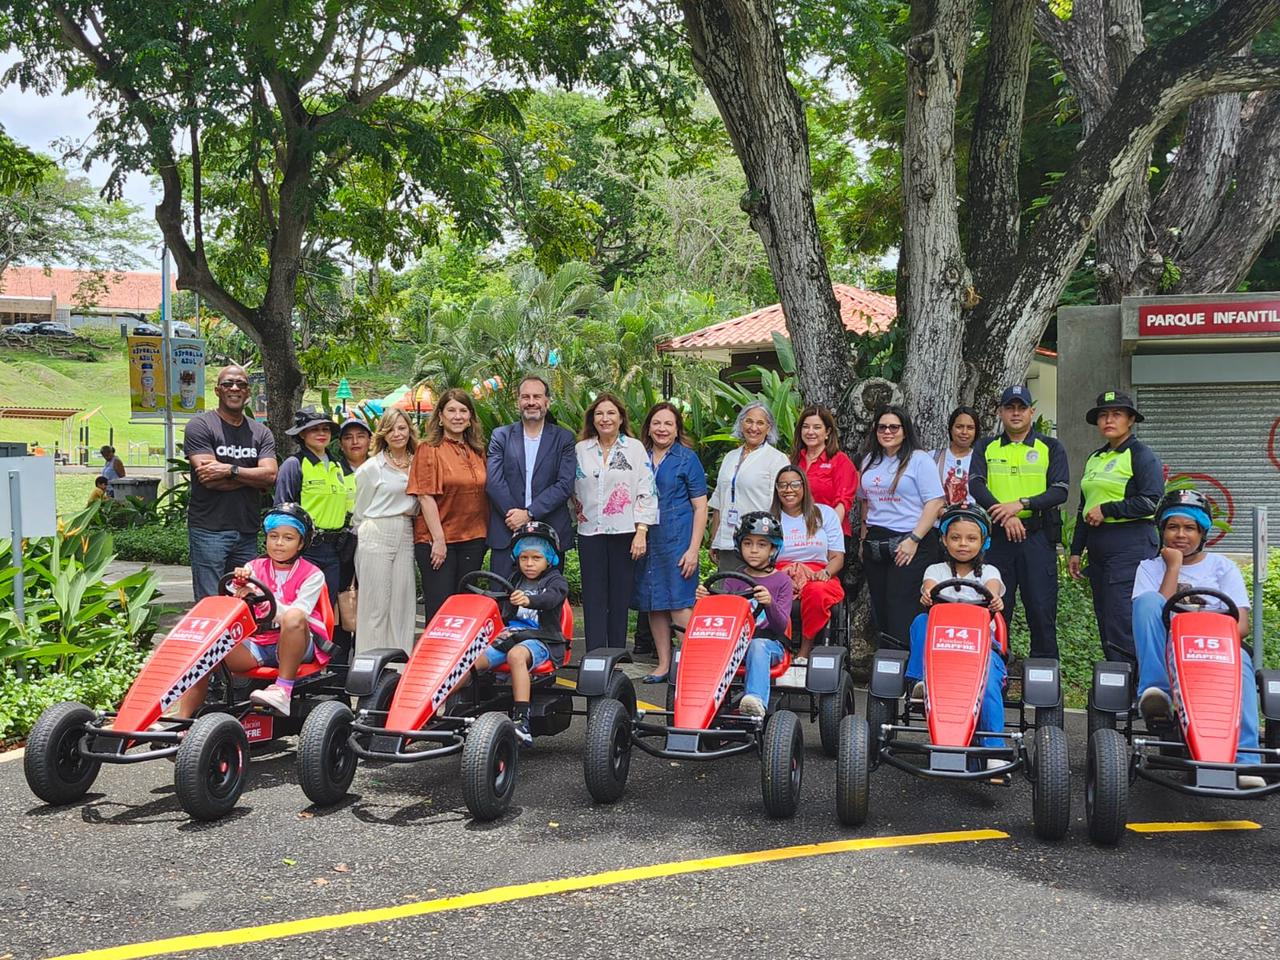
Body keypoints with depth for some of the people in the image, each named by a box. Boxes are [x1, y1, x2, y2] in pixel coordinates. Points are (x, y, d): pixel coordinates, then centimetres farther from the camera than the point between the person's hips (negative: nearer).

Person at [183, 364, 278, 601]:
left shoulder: (261, 433, 12)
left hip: (247, 531, 5)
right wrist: (253, 475, -6)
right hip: (209, 530, -4)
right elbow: (210, 480, -13)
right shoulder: (199, 426, -2)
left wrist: (231, 470, -16)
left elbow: (270, 475, -4)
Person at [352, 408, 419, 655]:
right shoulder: (371, 468, -1)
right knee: (376, 600, -2)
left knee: (403, 598, 4)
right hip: (377, 535, -4)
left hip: (406, 537, 4)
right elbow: (360, 510, 7)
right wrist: (364, 536, 11)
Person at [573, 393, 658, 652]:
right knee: (594, 599, 0)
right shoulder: (581, 450, 10)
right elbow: (573, 491, 17)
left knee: (620, 598, 2)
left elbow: (647, 492, -2)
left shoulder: (635, 448, 3)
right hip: (590, 533, 2)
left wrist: (641, 532, -9)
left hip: (625, 533, -2)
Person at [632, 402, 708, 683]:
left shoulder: (687, 459, 0)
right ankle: (664, 664, 17)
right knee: (653, 606, 8)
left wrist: (694, 549, -10)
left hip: (677, 540, -4)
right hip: (645, 540, 5)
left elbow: (700, 506, -2)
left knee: (679, 606, -9)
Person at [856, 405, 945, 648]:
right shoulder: (869, 461, 15)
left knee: (902, 611, -10)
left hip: (909, 545, -6)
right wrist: (864, 539, 14)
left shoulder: (919, 460, -4)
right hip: (875, 544, 6)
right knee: (879, 608, 8)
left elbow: (935, 502, -11)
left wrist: (914, 540, -16)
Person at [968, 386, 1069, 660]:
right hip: (996, 535, 2)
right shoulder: (986, 448, 13)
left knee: (1041, 610, -3)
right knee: (996, 609, 6)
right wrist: (1005, 515, -17)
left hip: (1038, 535, -1)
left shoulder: (1051, 448, 9)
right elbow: (976, 486, -3)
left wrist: (1021, 504, -17)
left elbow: (1060, 491, -3)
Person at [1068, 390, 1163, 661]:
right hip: (1098, 548, 8)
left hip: (1132, 547, -8)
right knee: (1105, 625, 9)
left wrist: (1107, 510, -12)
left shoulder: (1142, 455, -4)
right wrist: (1076, 550, 20)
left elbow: (1152, 501, -15)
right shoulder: (1094, 459, 19)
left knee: (1124, 625, -13)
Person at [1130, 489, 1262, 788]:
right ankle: (1156, 692, -33)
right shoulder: (1150, 567, 14)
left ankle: (1244, 759, -43)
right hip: (1167, 653, 0)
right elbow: (1155, 614, -5)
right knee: (1147, 600, -27)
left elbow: (1241, 624, 2)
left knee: (1239, 660, -36)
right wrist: (1174, 567, -3)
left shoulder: (1222, 567, 15)